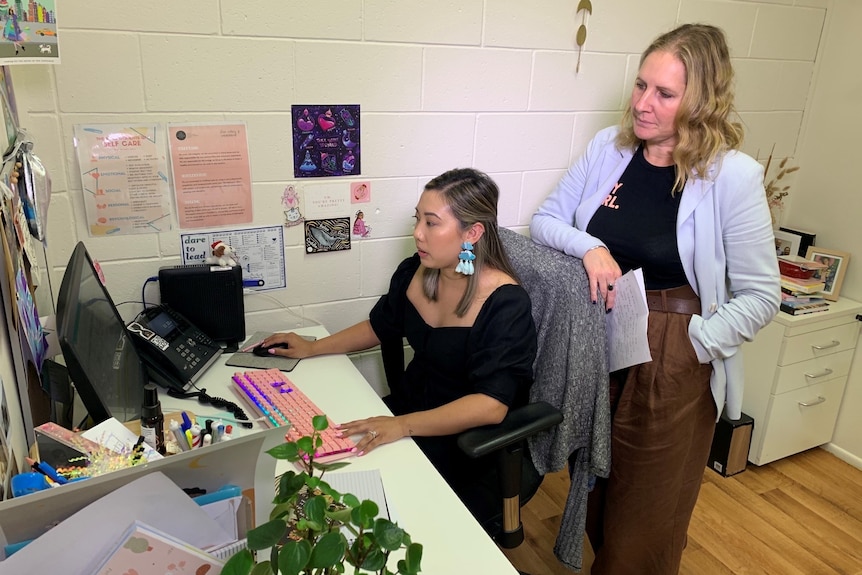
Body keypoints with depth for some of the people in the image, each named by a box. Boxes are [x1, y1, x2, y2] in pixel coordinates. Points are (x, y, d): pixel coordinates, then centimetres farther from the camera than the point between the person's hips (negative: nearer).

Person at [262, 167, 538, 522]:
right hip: (409, 405, 7)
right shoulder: (415, 272, -2)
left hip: (468, 442, -6)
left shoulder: (504, 304, -23)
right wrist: (312, 348, 9)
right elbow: (380, 327, 16)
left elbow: (491, 405, -30)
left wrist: (403, 425, -39)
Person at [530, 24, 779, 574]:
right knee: (592, 479, 23)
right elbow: (545, 220, 2)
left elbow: (760, 295, -10)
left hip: (673, 363, -4)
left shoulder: (734, 175, -15)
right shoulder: (609, 147, -3)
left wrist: (694, 343, -18)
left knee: (648, 503, 14)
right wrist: (589, 247, -18)